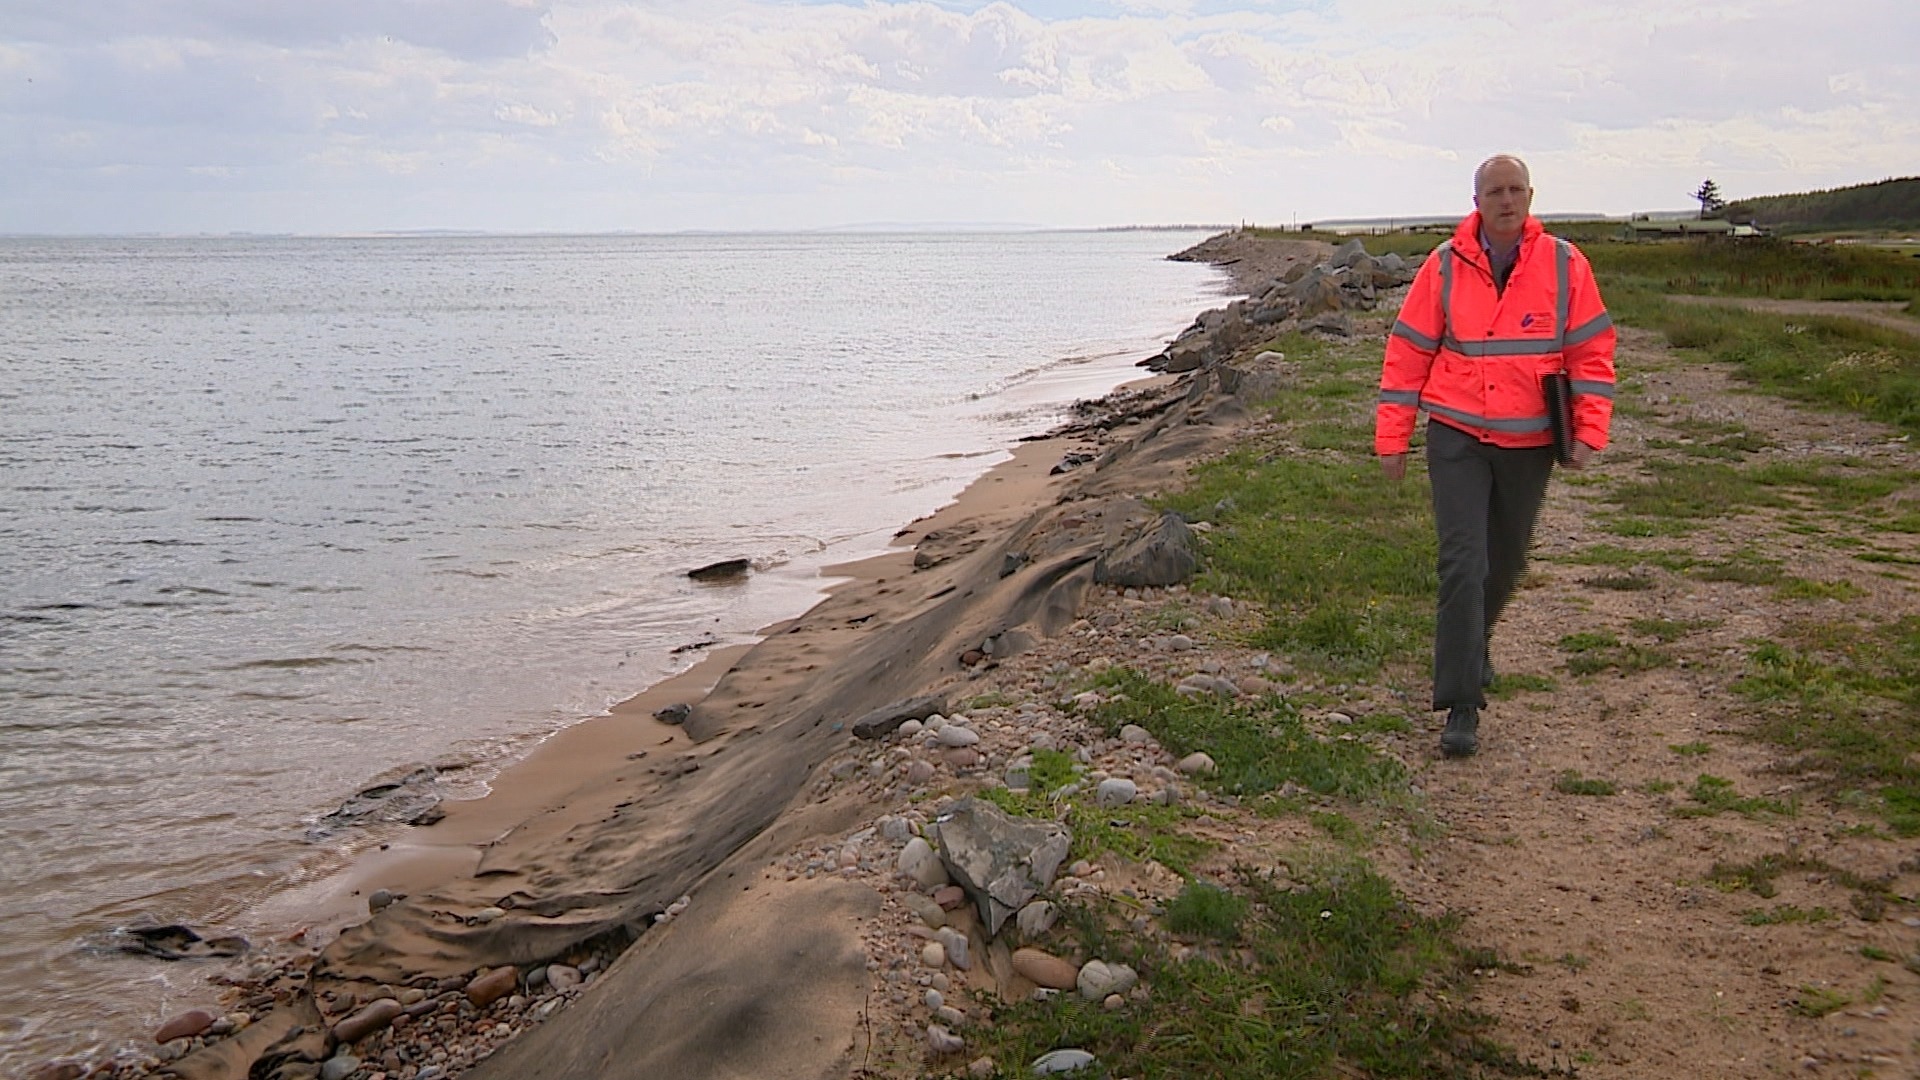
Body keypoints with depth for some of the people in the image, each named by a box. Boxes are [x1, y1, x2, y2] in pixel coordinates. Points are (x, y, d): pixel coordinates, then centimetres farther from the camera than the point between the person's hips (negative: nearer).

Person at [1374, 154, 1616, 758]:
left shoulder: (1564, 265, -1)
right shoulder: (1445, 267, -3)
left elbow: (1591, 350, 3)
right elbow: (1407, 352, 0)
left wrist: (1589, 430, -5)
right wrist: (1392, 437, -2)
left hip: (1530, 441, 2)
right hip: (1457, 437, -2)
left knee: (1506, 561, 17)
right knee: (1462, 564, -11)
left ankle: (1474, 641, 47)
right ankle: (1461, 706, -8)